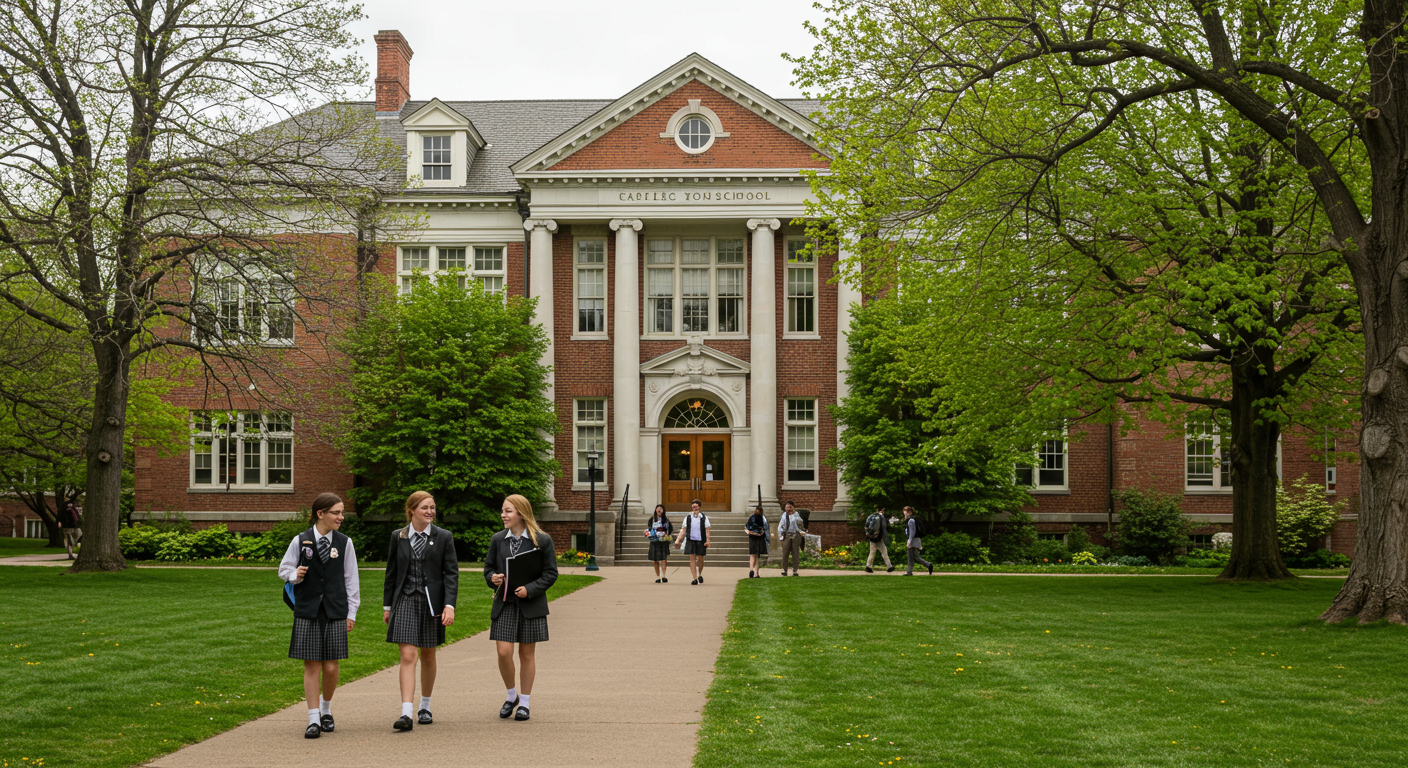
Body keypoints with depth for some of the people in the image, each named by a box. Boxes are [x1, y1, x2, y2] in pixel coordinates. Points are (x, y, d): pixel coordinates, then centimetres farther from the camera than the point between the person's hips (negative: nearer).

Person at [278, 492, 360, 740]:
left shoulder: (344, 543, 4)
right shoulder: (300, 541, -1)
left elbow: (351, 579, 8)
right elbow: (284, 569, 9)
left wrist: (351, 612, 6)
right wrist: (295, 575, -13)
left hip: (335, 611, 1)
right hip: (307, 610, -1)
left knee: (331, 668, 2)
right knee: (311, 666, -1)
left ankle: (326, 709, 27)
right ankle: (314, 719, 5)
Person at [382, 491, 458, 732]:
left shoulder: (444, 537, 0)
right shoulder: (398, 537, 4)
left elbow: (451, 573, -3)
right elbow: (391, 572, 10)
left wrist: (449, 605, -12)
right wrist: (387, 605, 11)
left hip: (431, 601, 0)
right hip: (405, 601, 0)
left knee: (428, 655, 12)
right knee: (407, 656, -10)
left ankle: (425, 707, 29)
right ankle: (406, 713, -16)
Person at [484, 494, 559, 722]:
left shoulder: (542, 540, -4)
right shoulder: (498, 539, 6)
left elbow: (551, 573, -2)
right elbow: (488, 566, 14)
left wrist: (530, 589, -16)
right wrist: (492, 578, -10)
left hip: (531, 606, -2)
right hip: (504, 604, 2)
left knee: (527, 654, 5)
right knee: (504, 652, -7)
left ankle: (524, 703, 18)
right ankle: (511, 695, 17)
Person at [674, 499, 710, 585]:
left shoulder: (704, 517, 3)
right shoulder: (688, 517, 7)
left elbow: (707, 530, 0)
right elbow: (683, 530, 8)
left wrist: (707, 541, -11)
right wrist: (678, 540, 0)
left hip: (700, 541, -1)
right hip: (690, 540, 1)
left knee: (700, 559, 5)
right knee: (692, 558, -5)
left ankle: (700, 574, 32)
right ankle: (694, 579, -3)